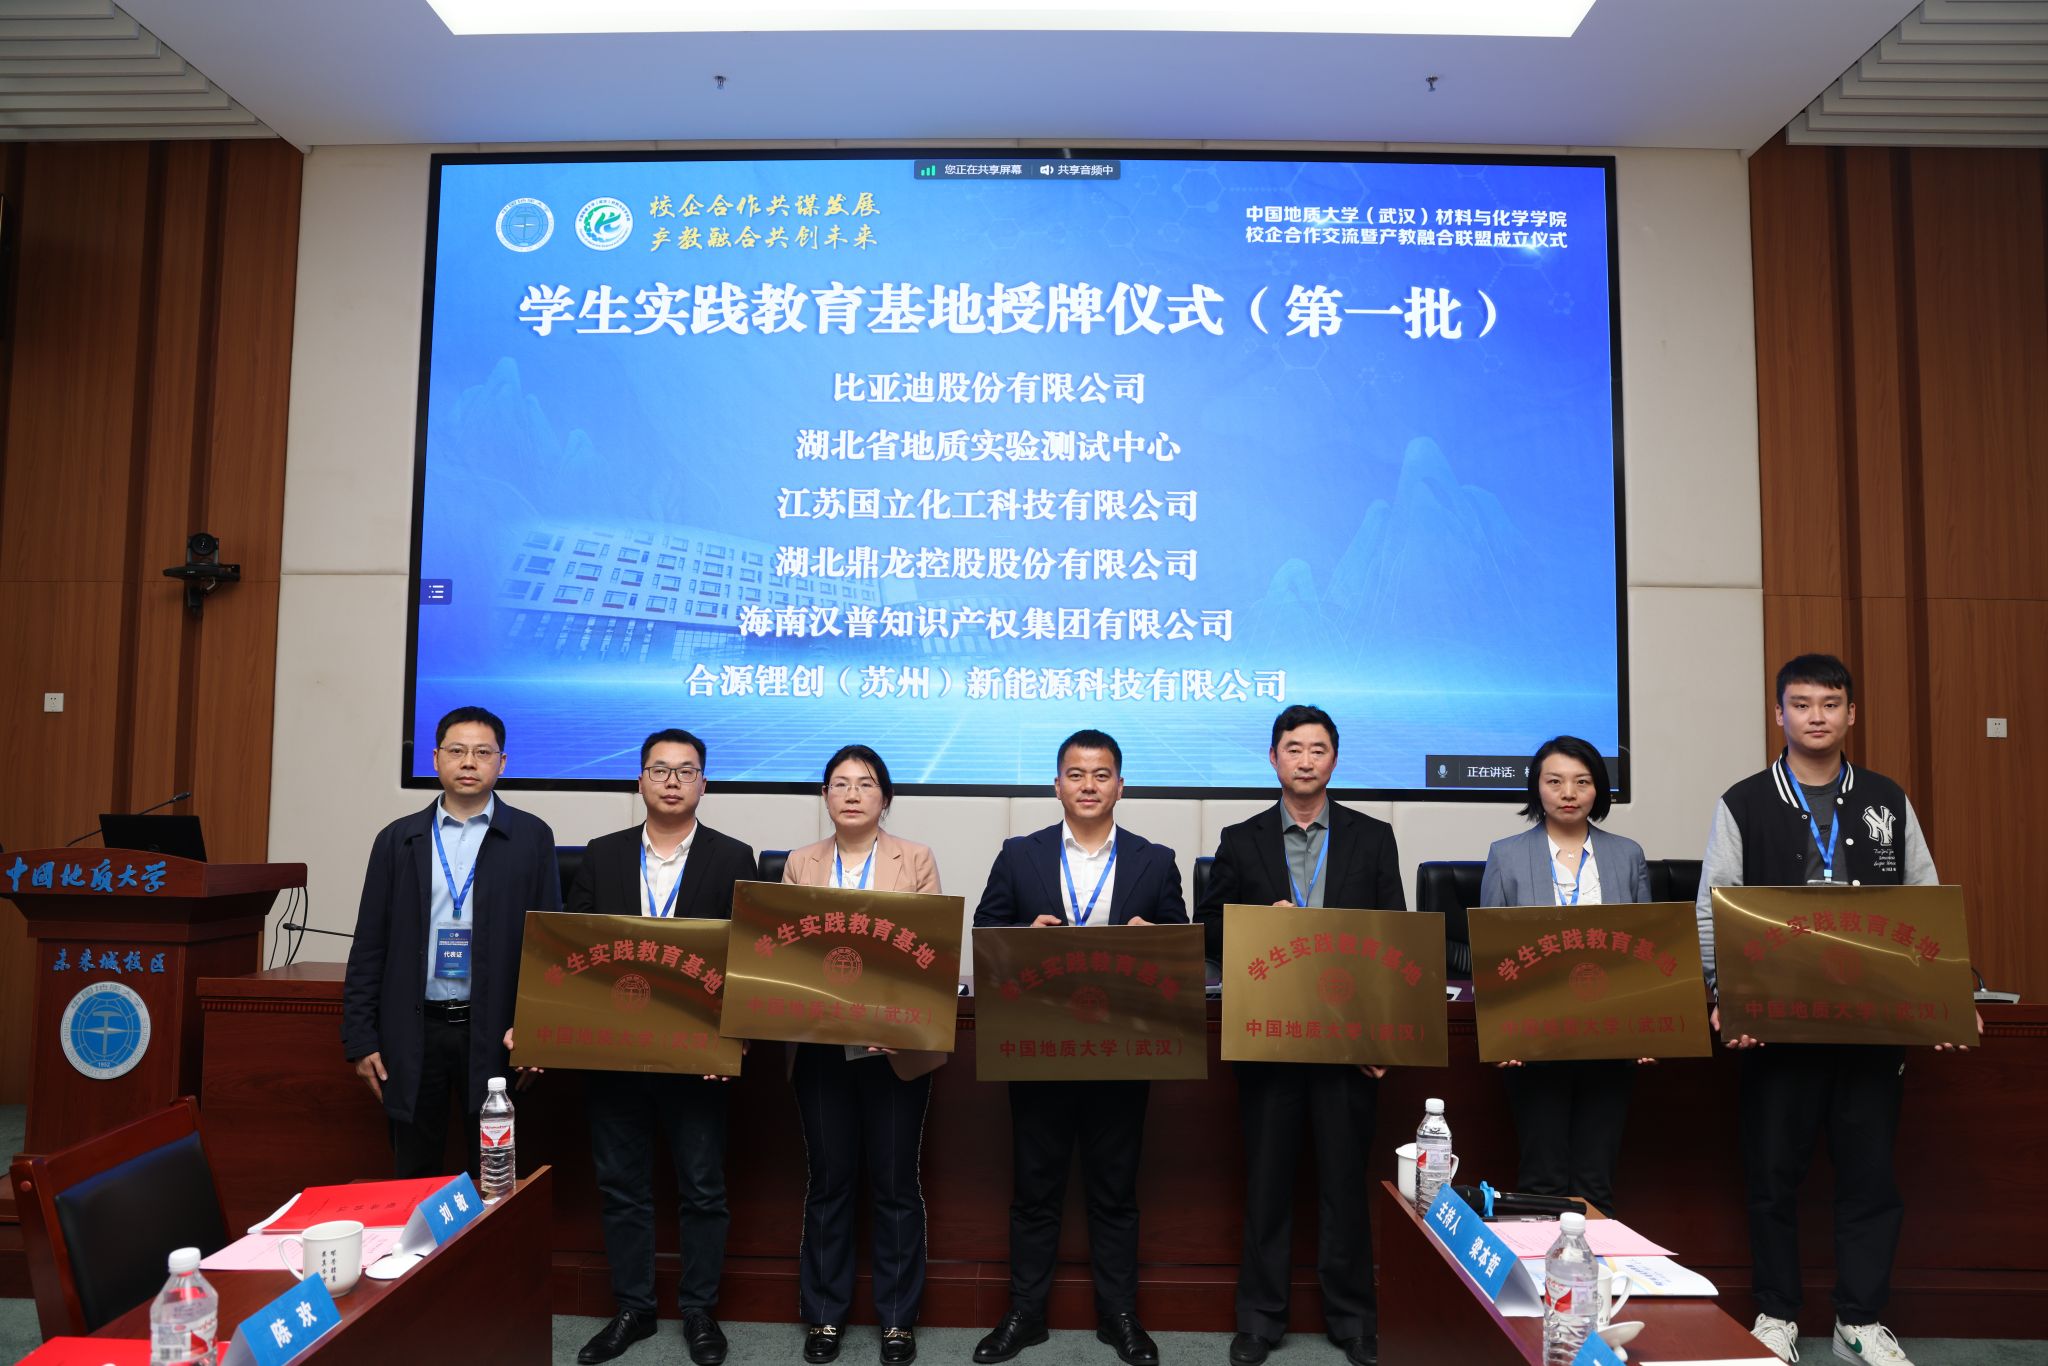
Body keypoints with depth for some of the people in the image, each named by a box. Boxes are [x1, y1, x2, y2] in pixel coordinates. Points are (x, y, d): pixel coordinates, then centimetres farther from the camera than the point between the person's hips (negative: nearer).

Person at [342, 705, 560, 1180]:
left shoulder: (532, 837, 0)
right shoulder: (397, 839, 5)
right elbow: (369, 946, 6)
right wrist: (360, 1039, 2)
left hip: (495, 1034, -1)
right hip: (413, 1033, 2)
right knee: (413, 1175, 12)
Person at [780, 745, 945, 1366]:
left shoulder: (917, 861, 1)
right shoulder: (799, 864, 8)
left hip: (896, 1047, -2)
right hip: (820, 1046, 2)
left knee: (895, 1184, 7)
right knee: (827, 1181, 11)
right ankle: (824, 1313, 26)